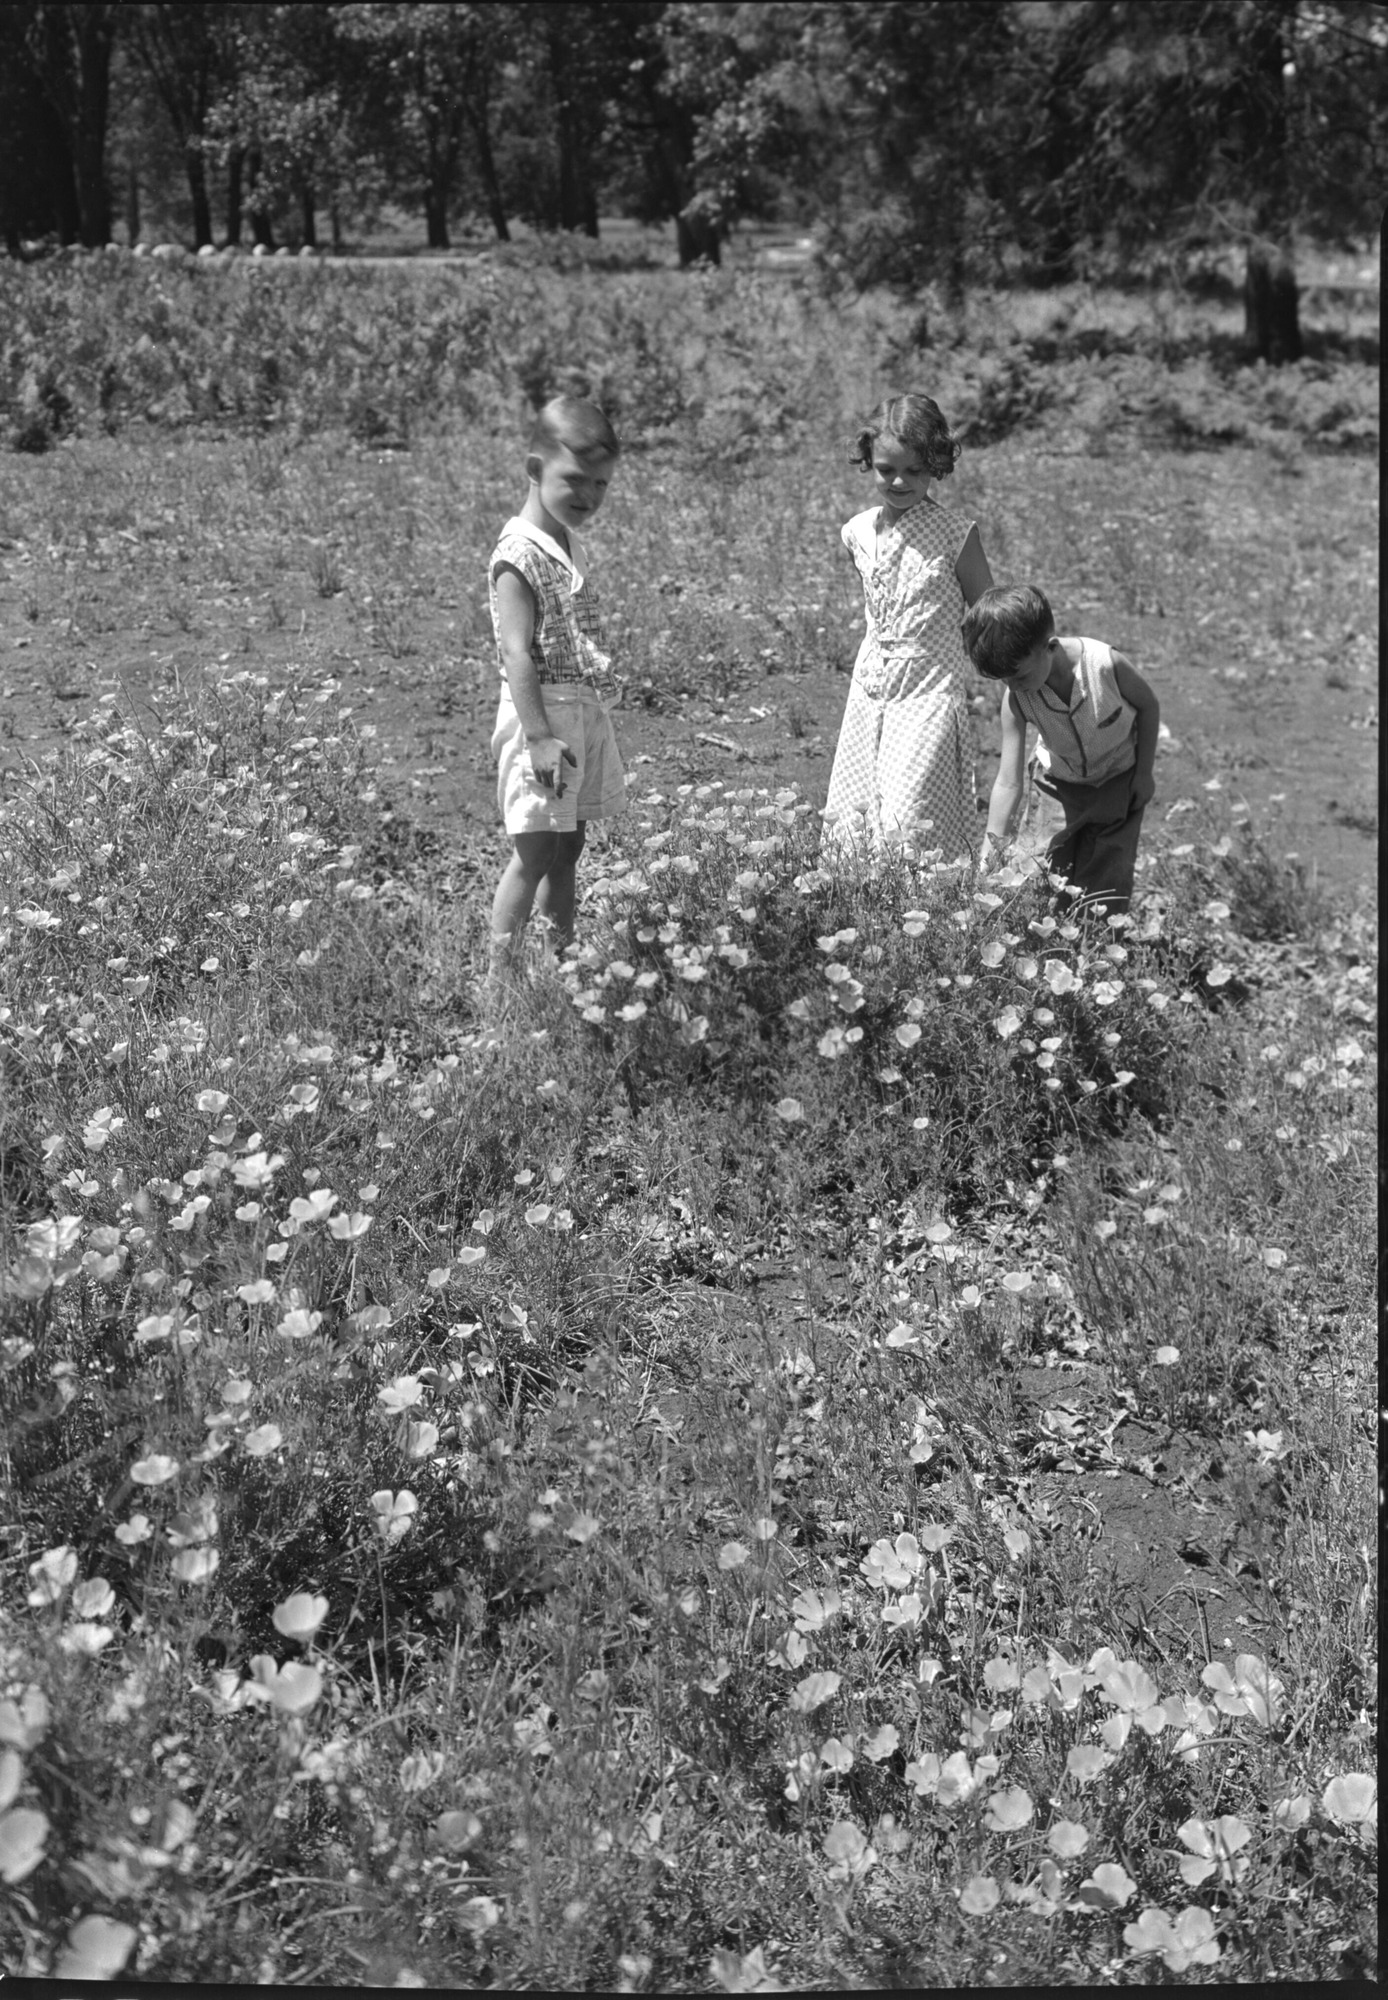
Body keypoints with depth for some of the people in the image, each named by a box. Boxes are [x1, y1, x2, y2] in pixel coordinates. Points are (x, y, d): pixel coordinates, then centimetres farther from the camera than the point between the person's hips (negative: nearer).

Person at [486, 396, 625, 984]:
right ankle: (499, 977, -1)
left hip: (584, 713, 9)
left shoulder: (570, 547, 13)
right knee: (536, 852, -7)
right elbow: (516, 655, -22)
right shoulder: (519, 554, -15)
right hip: (543, 715, -9)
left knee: (568, 847, 15)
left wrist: (574, 726, 16)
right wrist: (540, 736, -28)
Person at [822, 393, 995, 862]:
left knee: (909, 823, -13)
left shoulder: (955, 535, -9)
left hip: (929, 696, -5)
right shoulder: (858, 532, 6)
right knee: (849, 821, 6)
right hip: (868, 694, 6)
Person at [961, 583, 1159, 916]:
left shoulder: (1106, 665, -32)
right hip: (1059, 783, 2)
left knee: (1106, 879, -6)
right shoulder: (1016, 700, -26)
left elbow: (1148, 706, -10)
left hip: (1118, 779, -2)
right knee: (1054, 877, -3)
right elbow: (1009, 782, -24)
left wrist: (1143, 774, -7)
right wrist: (988, 856, -28)